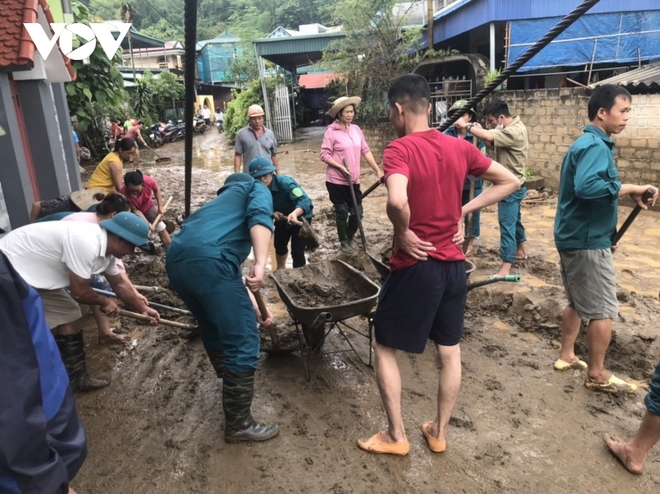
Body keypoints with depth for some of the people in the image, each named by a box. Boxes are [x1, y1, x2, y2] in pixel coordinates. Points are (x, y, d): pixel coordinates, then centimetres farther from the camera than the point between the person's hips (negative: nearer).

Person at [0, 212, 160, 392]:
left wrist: (142, 308, 19)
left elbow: (119, 283, 15)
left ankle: (76, 378, 21)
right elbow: (80, 292, -24)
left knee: (68, 317, 10)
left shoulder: (106, 249, -1)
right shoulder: (86, 244, -33)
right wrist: (104, 302, -5)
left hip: (35, 273, 10)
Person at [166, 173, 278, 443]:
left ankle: (231, 382, 51)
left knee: (213, 327, 30)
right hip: (207, 260, -8)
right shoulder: (256, 188, 21)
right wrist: (261, 265, -19)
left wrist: (254, 310, 47)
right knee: (243, 342, 3)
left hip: (176, 260, 9)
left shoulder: (220, 202, 40)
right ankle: (239, 423, 14)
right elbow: (259, 217, -6)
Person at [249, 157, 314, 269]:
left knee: (297, 251, -15)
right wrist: (273, 213, -28)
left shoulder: (285, 183, -36)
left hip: (301, 216, -7)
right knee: (279, 245, 26)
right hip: (282, 217, 7)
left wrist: (295, 213, -65)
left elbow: (304, 200, -46)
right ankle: (281, 269, 54)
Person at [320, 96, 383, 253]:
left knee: (357, 212, 7)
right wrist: (341, 167, -21)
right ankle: (344, 241, 27)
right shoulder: (331, 131, -10)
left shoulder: (356, 129, 6)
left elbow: (365, 151, 8)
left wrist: (377, 170, 4)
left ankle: (350, 237, 33)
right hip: (336, 181, -5)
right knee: (342, 213, 6)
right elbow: (324, 155, -11)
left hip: (354, 181, 5)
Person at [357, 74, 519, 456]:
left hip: (416, 267, -6)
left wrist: (403, 233, -16)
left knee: (385, 347, 13)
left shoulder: (399, 149, -16)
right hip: (454, 266, 6)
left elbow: (397, 201, -36)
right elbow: (511, 182, 10)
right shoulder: (460, 147, 3)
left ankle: (396, 436, 23)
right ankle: (440, 432, 33)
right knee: (450, 351, 18)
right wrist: (463, 211, 5)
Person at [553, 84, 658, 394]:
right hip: (587, 241, -10)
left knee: (578, 302, 19)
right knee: (603, 310, 1)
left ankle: (566, 356, 30)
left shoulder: (587, 143, 15)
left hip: (574, 236, 10)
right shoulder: (596, 146, -17)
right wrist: (630, 189, -26)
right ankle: (597, 374, 12)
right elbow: (586, 186, -34)